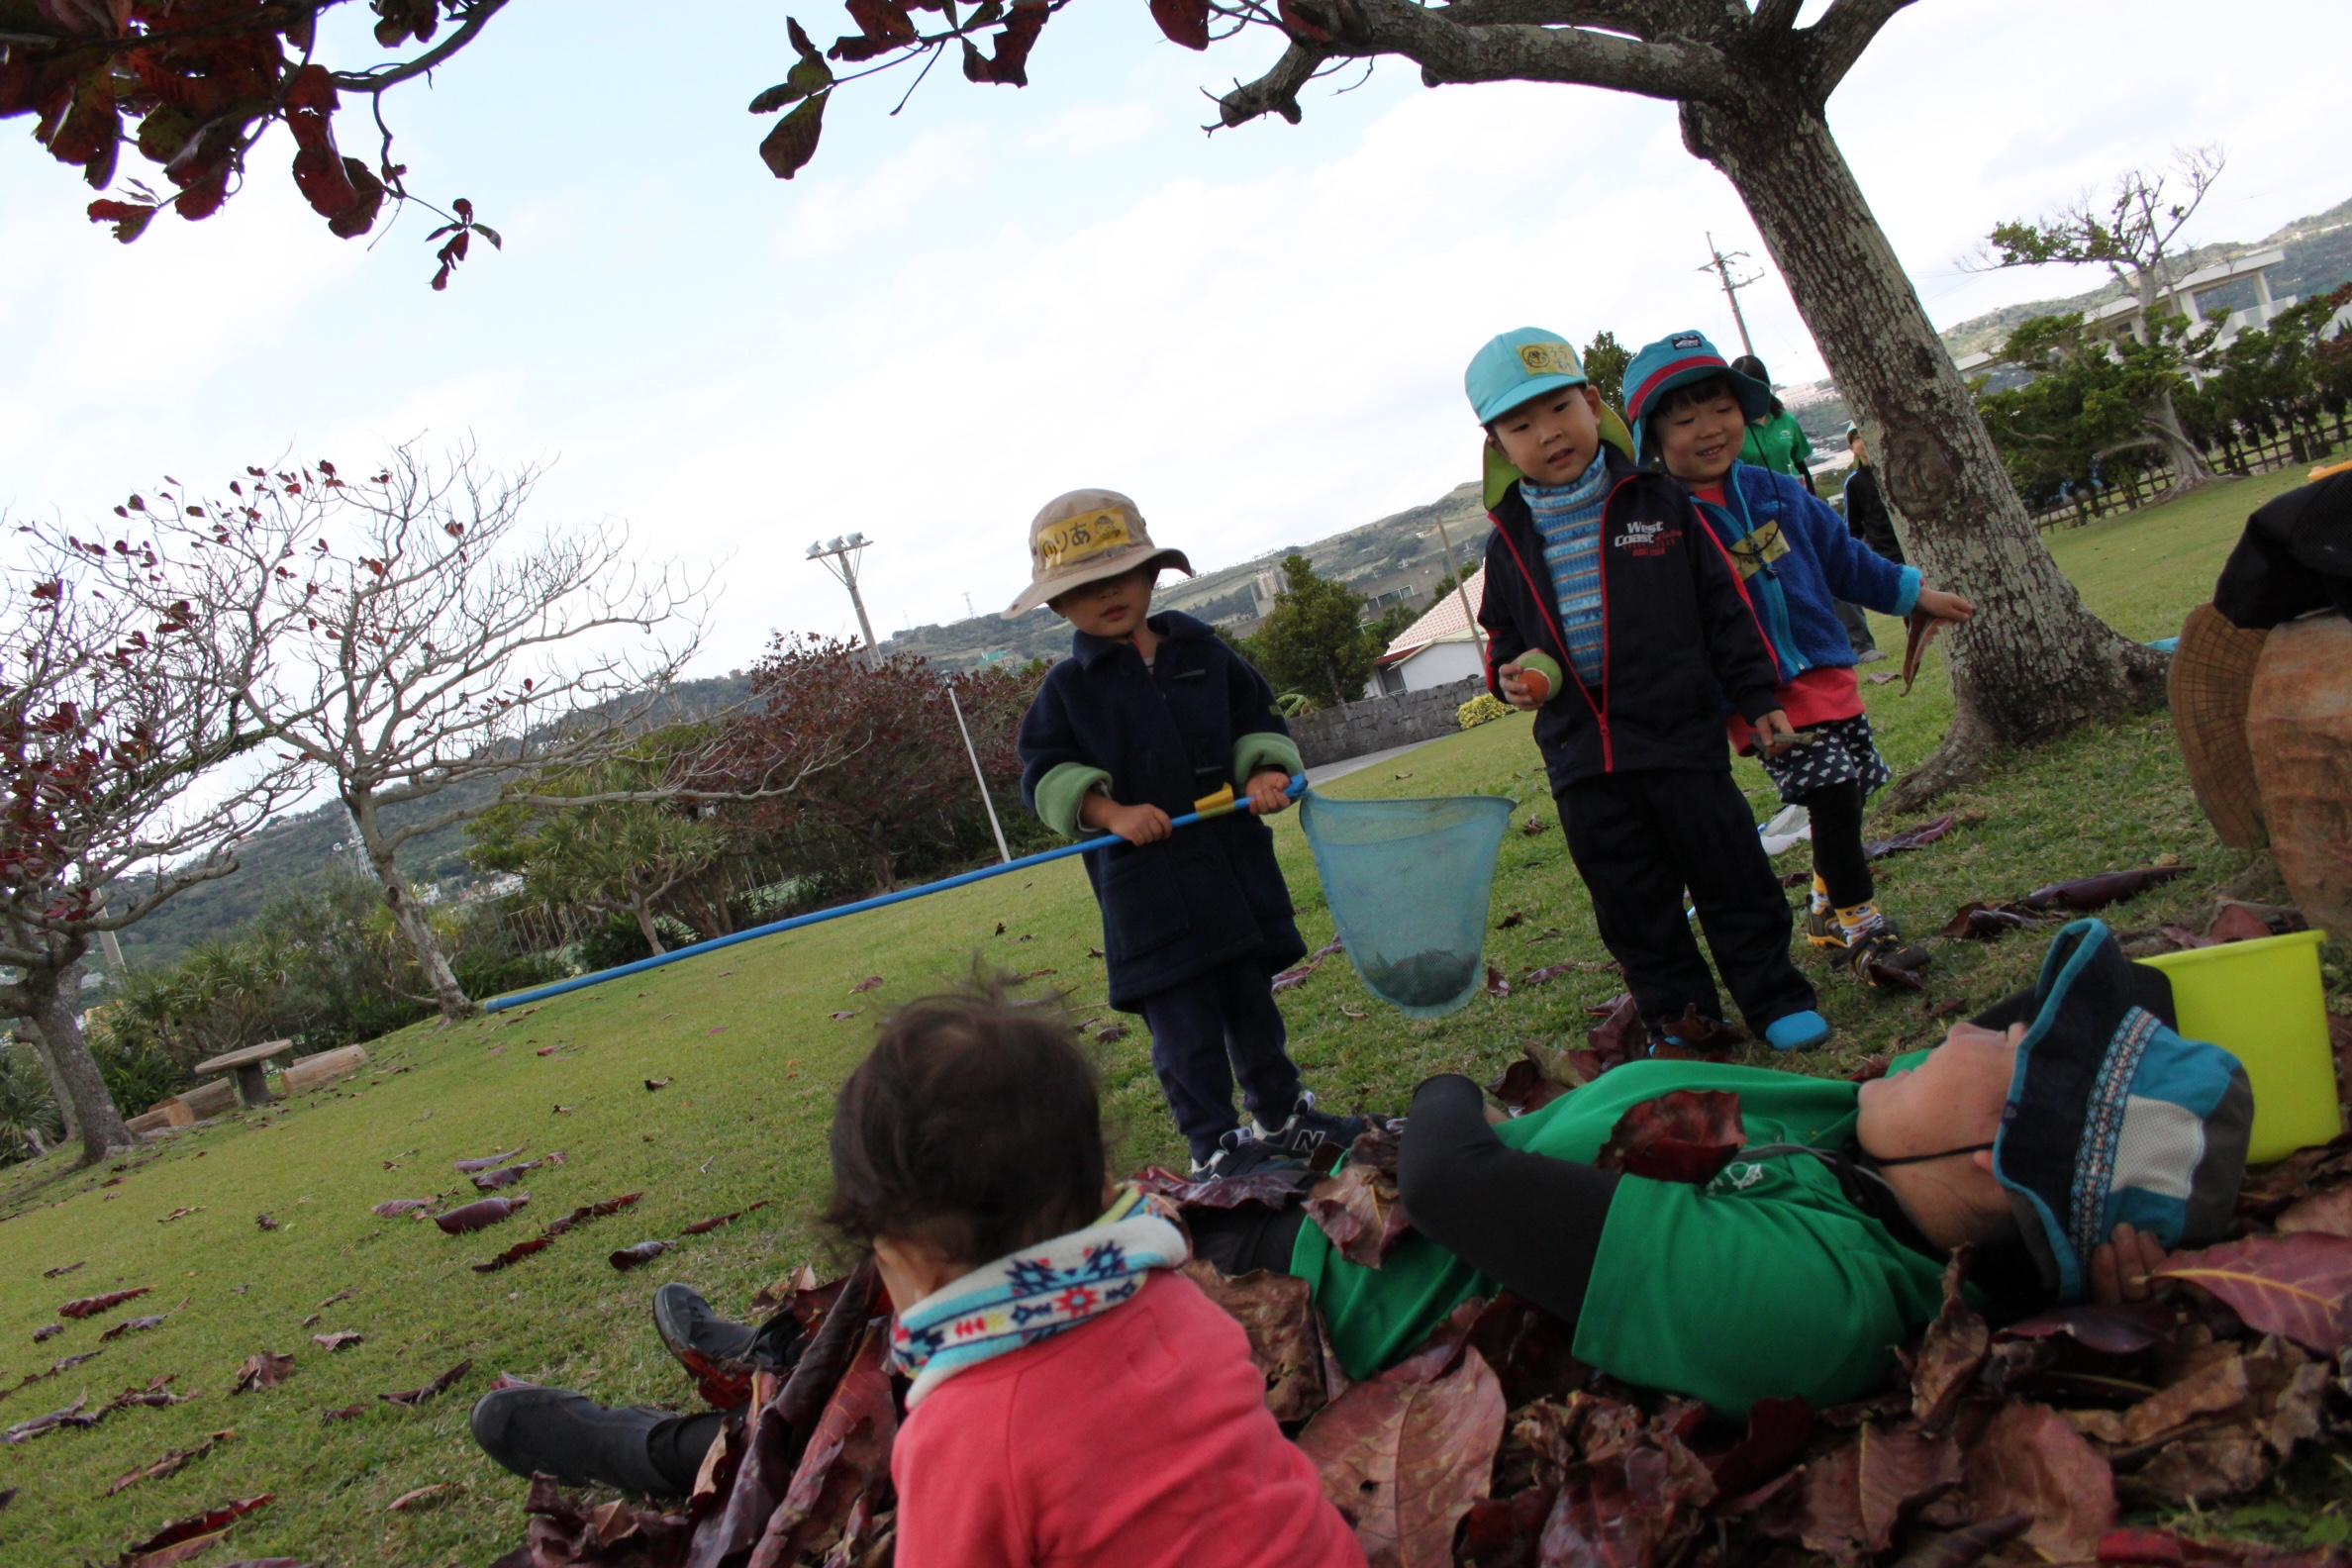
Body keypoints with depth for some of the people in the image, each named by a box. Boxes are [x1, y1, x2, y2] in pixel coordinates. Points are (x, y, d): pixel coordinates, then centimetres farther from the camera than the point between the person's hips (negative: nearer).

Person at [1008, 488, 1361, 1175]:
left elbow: (1257, 720, 13)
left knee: (1252, 997, 17)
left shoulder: (1204, 651, 7)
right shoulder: (1066, 688, -2)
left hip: (1236, 862, 4)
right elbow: (1046, 773, -7)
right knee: (1184, 1023, -4)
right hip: (1147, 884, -4)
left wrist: (1265, 772, -7)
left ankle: (1280, 1116, 35)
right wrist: (1111, 812, -22)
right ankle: (1214, 1144, 10)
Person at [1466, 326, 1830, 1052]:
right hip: (1581, 754, 3)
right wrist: (1511, 676, -7)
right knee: (1632, 905, 11)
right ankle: (1678, 1019, 26)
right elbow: (1504, 635, 16)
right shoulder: (1510, 541, 4)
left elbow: (1723, 605, 1)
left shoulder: (1658, 503, -2)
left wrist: (1759, 697, 0)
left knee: (1730, 876, 6)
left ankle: (1775, 999, 22)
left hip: (1682, 733, -3)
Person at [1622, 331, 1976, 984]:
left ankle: (1829, 910, 36)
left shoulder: (1776, 493, 7)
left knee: (1844, 796, 14)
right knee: (1830, 795, -13)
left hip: (1826, 671, 7)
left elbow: (1842, 557, 20)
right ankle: (1861, 925, 4)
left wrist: (1916, 594, 23)